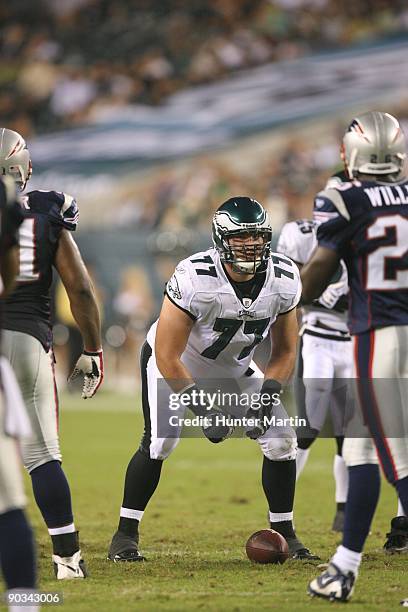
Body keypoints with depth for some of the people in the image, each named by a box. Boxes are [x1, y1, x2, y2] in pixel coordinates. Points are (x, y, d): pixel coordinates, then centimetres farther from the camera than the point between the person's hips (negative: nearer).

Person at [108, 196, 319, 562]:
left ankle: (284, 534, 10)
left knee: (282, 441, -6)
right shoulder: (194, 279, -34)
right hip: (173, 364, -5)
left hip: (233, 367, 5)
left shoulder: (283, 280, -18)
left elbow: (285, 350, -3)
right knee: (160, 441, -23)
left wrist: (268, 394, -19)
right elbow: (167, 355, -29)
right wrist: (201, 407, -30)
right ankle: (126, 535, -7)